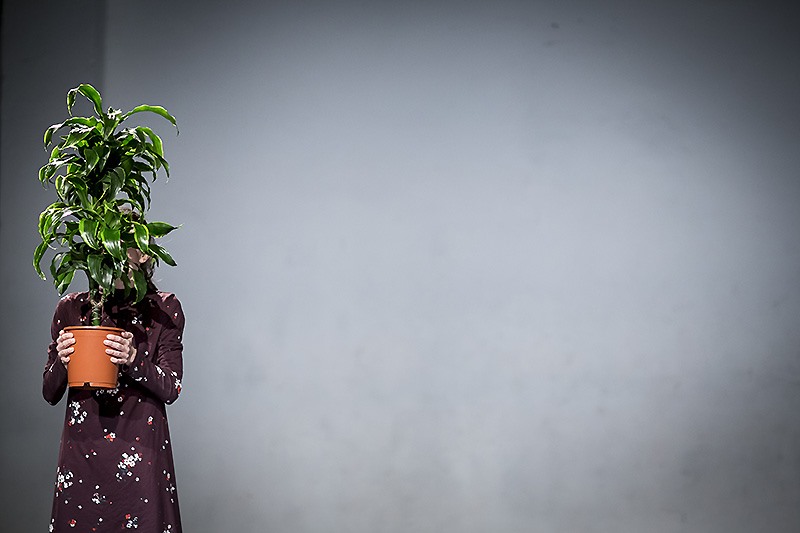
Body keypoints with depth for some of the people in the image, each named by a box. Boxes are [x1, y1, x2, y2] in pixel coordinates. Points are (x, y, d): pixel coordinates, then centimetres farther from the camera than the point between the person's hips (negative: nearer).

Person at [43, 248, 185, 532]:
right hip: (82, 452, 2)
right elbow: (50, 394, 8)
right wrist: (61, 362, -13)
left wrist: (133, 359, -20)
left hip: (141, 449, -1)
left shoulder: (164, 309, 1)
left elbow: (170, 389, -4)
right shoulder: (71, 309, 6)